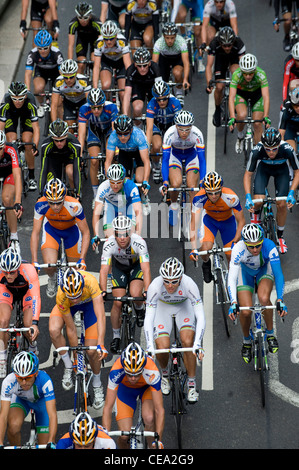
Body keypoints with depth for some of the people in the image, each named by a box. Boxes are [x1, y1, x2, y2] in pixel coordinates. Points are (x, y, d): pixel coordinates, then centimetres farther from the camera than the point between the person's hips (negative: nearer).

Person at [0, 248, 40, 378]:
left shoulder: (28, 270, -40)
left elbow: (36, 298, -44)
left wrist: (34, 324, -53)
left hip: (27, 290, -1)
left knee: (30, 328, -18)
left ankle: (32, 346, 20)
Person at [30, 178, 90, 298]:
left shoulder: (74, 206, -38)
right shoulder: (41, 205, -34)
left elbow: (86, 233, -27)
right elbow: (35, 233, -24)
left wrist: (82, 259, -35)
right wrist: (34, 262, -29)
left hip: (71, 229, 0)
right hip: (51, 228, 0)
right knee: (50, 265, -21)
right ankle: (52, 279, 17)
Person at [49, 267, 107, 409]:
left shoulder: (90, 282, -43)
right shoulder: (61, 296, -36)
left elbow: (100, 316, -45)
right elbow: (71, 329, -26)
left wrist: (100, 345, -53)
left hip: (89, 301, -1)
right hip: (67, 307, 1)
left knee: (92, 351, -11)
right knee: (54, 331, -28)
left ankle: (97, 385, 16)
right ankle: (68, 366, -4)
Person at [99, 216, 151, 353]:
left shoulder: (139, 242, -37)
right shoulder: (109, 244, -33)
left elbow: (146, 269, -41)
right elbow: (104, 270, -34)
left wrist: (147, 292, -52)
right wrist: (103, 292, -47)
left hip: (137, 265, -1)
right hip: (119, 266, 1)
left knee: (135, 295, -26)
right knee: (118, 303, -7)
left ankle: (140, 309, 10)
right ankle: (116, 337, 13)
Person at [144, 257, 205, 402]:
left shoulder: (189, 284, -35)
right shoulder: (155, 286, -35)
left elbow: (200, 317, -35)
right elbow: (148, 318, -34)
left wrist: (198, 344, -46)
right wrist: (149, 346, -45)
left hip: (184, 306, 0)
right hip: (162, 307, 0)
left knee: (188, 341, -23)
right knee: (162, 347, -18)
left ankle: (192, 384, -4)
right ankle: (165, 374, 16)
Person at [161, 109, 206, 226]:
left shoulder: (197, 134, -33)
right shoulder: (170, 134, -34)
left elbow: (202, 158, -29)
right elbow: (165, 159, -31)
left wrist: (202, 181, -37)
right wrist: (165, 182, -40)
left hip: (191, 156, 1)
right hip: (175, 156, 0)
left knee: (193, 188, -13)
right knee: (176, 184, -23)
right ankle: (174, 205, 6)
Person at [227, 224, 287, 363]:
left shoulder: (269, 247, -36)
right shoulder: (238, 250, -36)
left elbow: (278, 274, -35)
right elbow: (231, 278, -37)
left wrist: (280, 300, -45)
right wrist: (233, 303, -50)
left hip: (264, 270, 0)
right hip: (245, 272, 0)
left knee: (264, 298, -31)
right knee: (245, 312, -14)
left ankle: (270, 334, -7)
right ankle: (246, 341, 16)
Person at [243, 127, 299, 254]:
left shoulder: (288, 150, -37)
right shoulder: (257, 150, -36)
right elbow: (248, 174, -21)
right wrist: (248, 197, -33)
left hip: (281, 169, 0)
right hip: (264, 168, 0)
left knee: (282, 204, -12)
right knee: (258, 201, -20)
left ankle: (280, 236, 11)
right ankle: (256, 212, 18)